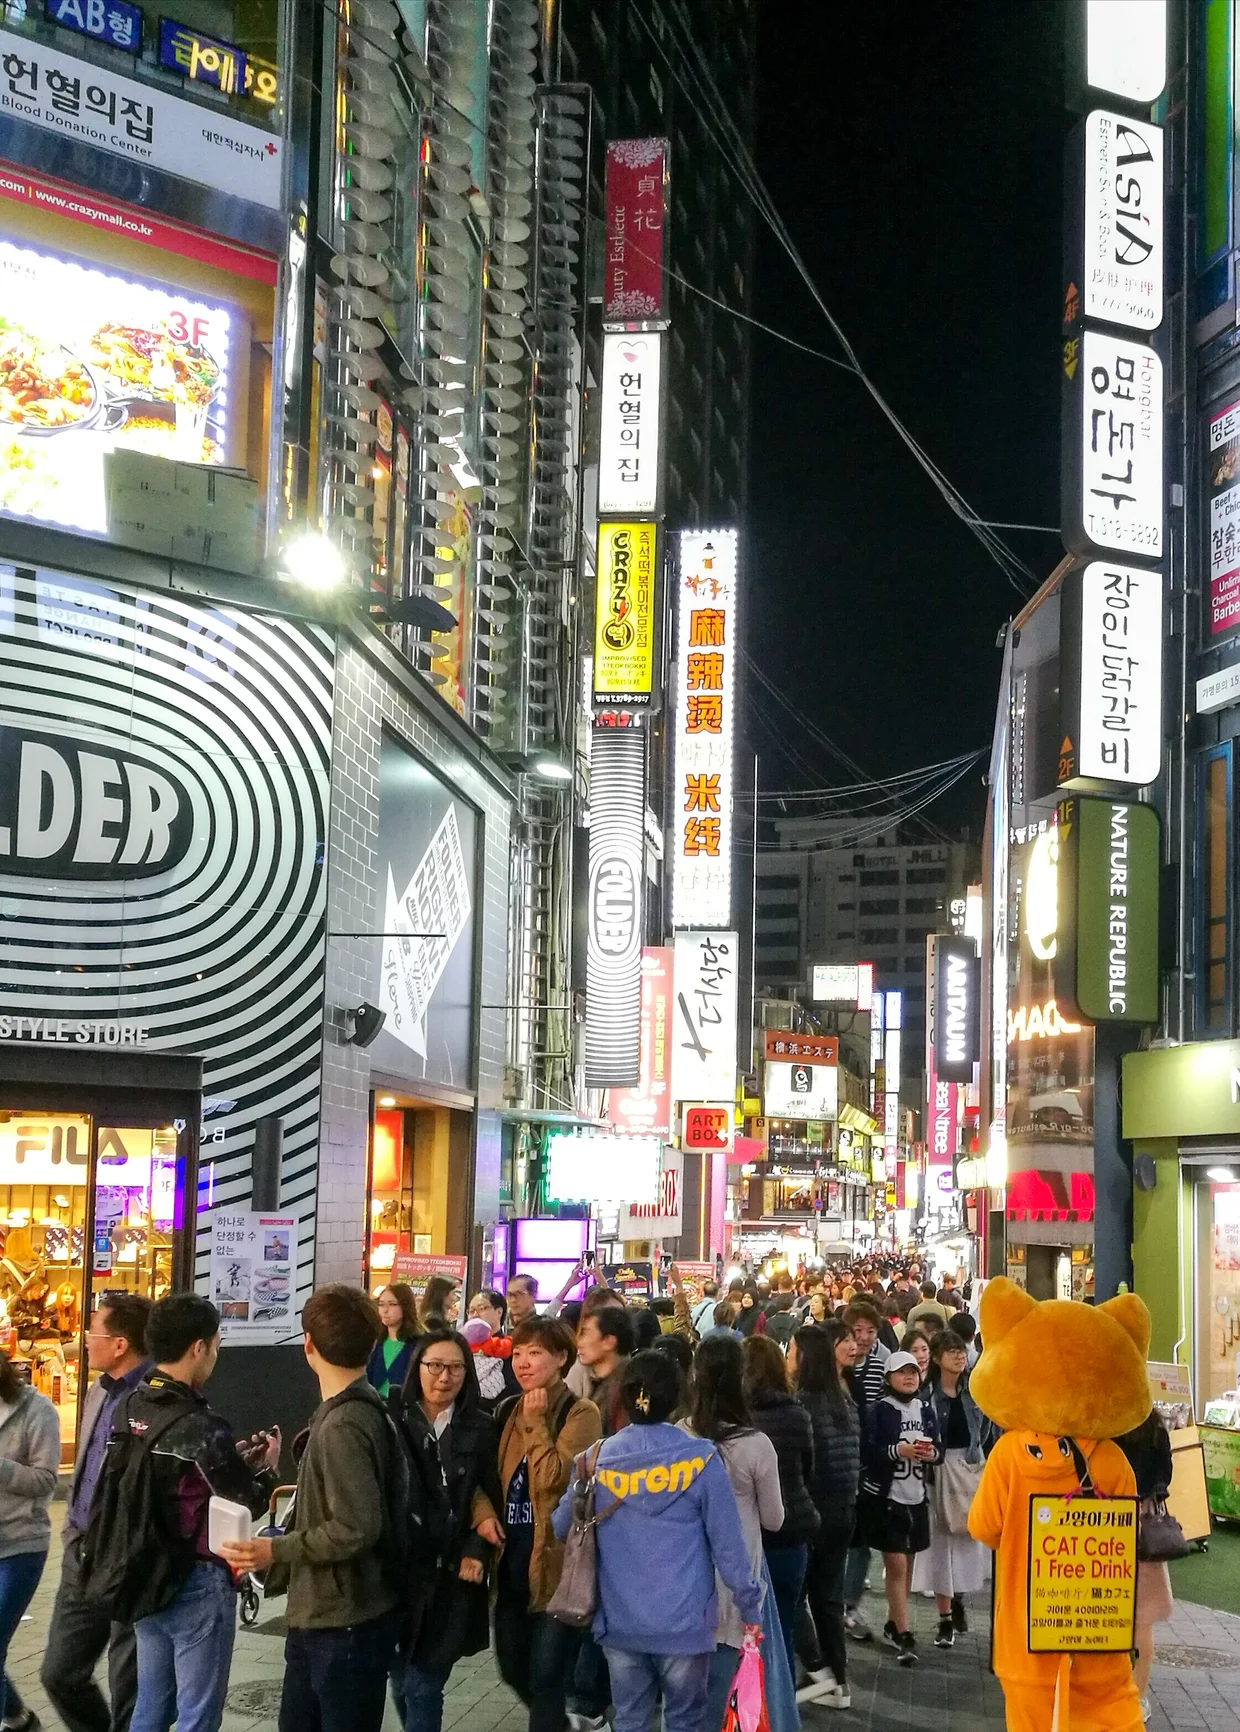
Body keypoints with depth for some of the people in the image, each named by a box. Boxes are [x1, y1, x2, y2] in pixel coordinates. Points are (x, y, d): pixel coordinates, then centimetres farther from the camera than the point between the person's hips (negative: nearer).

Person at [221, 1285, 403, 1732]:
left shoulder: (344, 1426, -21)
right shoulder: (354, 1411, 9)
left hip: (347, 1623, -9)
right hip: (318, 1616, 9)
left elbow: (356, 1529, -25)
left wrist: (276, 1550, -17)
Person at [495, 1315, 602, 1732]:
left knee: (546, 1677, -3)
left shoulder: (581, 1414, -10)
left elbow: (551, 1477, -23)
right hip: (513, 1560, 7)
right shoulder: (508, 1412, 9)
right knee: (512, 1669, 16)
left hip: (555, 1562, -7)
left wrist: (536, 1421, -15)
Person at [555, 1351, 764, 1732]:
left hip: (620, 1622, 2)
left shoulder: (596, 1460, -2)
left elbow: (561, 1528, 9)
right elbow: (728, 1543, -8)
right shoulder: (701, 1459, -10)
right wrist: (750, 1608, 1)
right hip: (684, 1622, -2)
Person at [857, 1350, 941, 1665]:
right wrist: (899, 1450, -25)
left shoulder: (925, 1409, 7)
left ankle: (892, 1626, 27)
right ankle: (904, 1636, -3)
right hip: (885, 1496, -5)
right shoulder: (880, 1410, -9)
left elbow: (938, 1447, 12)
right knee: (896, 1565, -5)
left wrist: (932, 1453, -9)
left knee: (905, 1564, 13)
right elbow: (866, 1452, -15)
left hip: (916, 1497, 5)